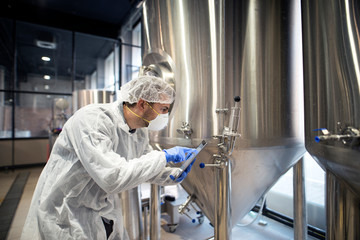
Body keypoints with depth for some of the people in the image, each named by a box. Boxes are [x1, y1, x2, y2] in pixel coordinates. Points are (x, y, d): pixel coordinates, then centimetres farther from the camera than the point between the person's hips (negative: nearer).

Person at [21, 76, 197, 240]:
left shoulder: (141, 132, -3)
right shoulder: (92, 119, -28)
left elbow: (147, 169, 9)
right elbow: (113, 178, -37)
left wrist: (176, 174, -8)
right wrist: (164, 156, -29)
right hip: (65, 216, -6)